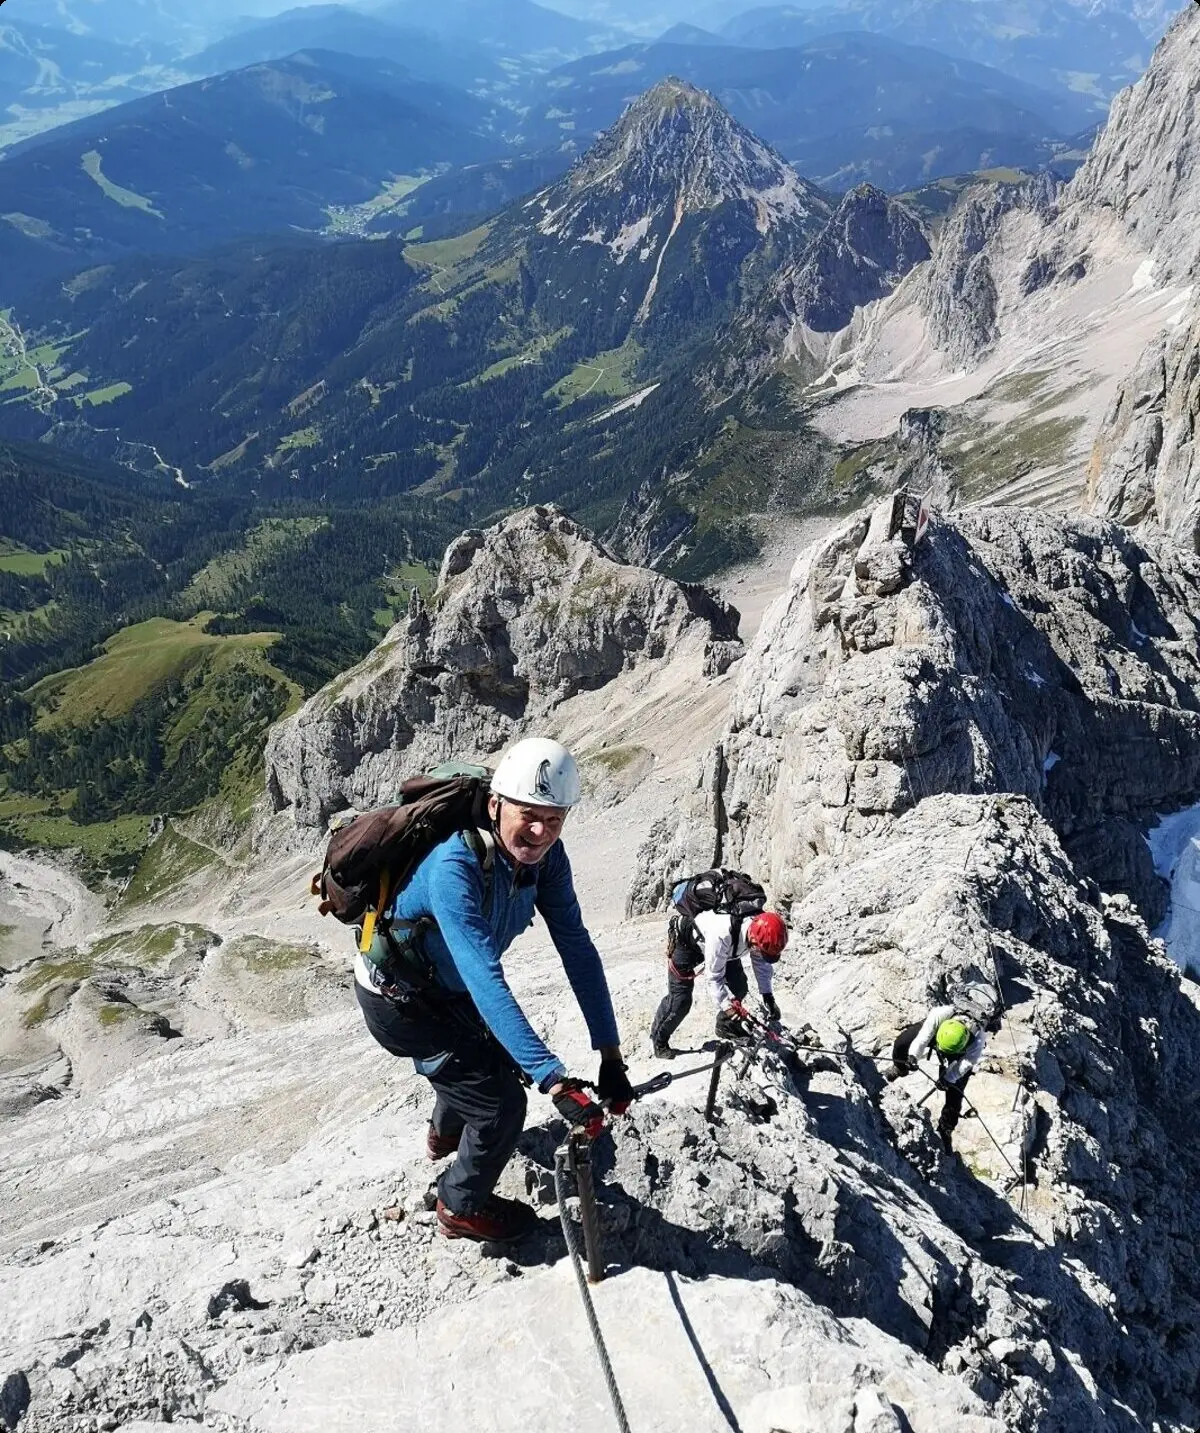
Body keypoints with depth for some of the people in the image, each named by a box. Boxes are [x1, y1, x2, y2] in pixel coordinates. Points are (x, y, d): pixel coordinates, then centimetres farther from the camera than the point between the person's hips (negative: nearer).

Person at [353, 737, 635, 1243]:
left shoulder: (544, 854, -19)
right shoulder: (454, 866, -40)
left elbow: (577, 948, -19)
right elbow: (485, 980, -47)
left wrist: (610, 1054, -23)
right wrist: (553, 1079, -51)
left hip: (446, 988, 7)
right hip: (399, 1001, -7)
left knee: (499, 1056, 29)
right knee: (501, 1105, -6)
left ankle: (446, 1132, 61)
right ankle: (462, 1206, 23)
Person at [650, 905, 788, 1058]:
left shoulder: (761, 928, -26)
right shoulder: (722, 934, -46)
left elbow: (761, 962, -7)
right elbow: (715, 978, -34)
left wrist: (768, 996, -13)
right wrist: (730, 1007, -36)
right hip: (687, 941, -6)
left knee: (739, 985, -1)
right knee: (680, 999, -8)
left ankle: (726, 1026, 22)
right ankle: (659, 1040, 12)